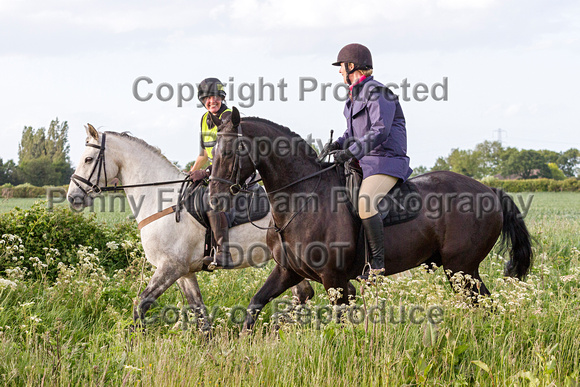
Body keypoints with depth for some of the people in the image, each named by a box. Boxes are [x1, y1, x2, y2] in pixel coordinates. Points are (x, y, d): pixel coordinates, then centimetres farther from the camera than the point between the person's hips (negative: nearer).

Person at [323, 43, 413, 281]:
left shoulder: (378, 93, -12)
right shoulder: (356, 96, 17)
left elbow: (380, 131, -22)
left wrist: (351, 152, -28)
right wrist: (337, 145, 4)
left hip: (386, 162, -10)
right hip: (364, 163, 10)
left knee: (365, 203, -32)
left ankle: (378, 263, -28)